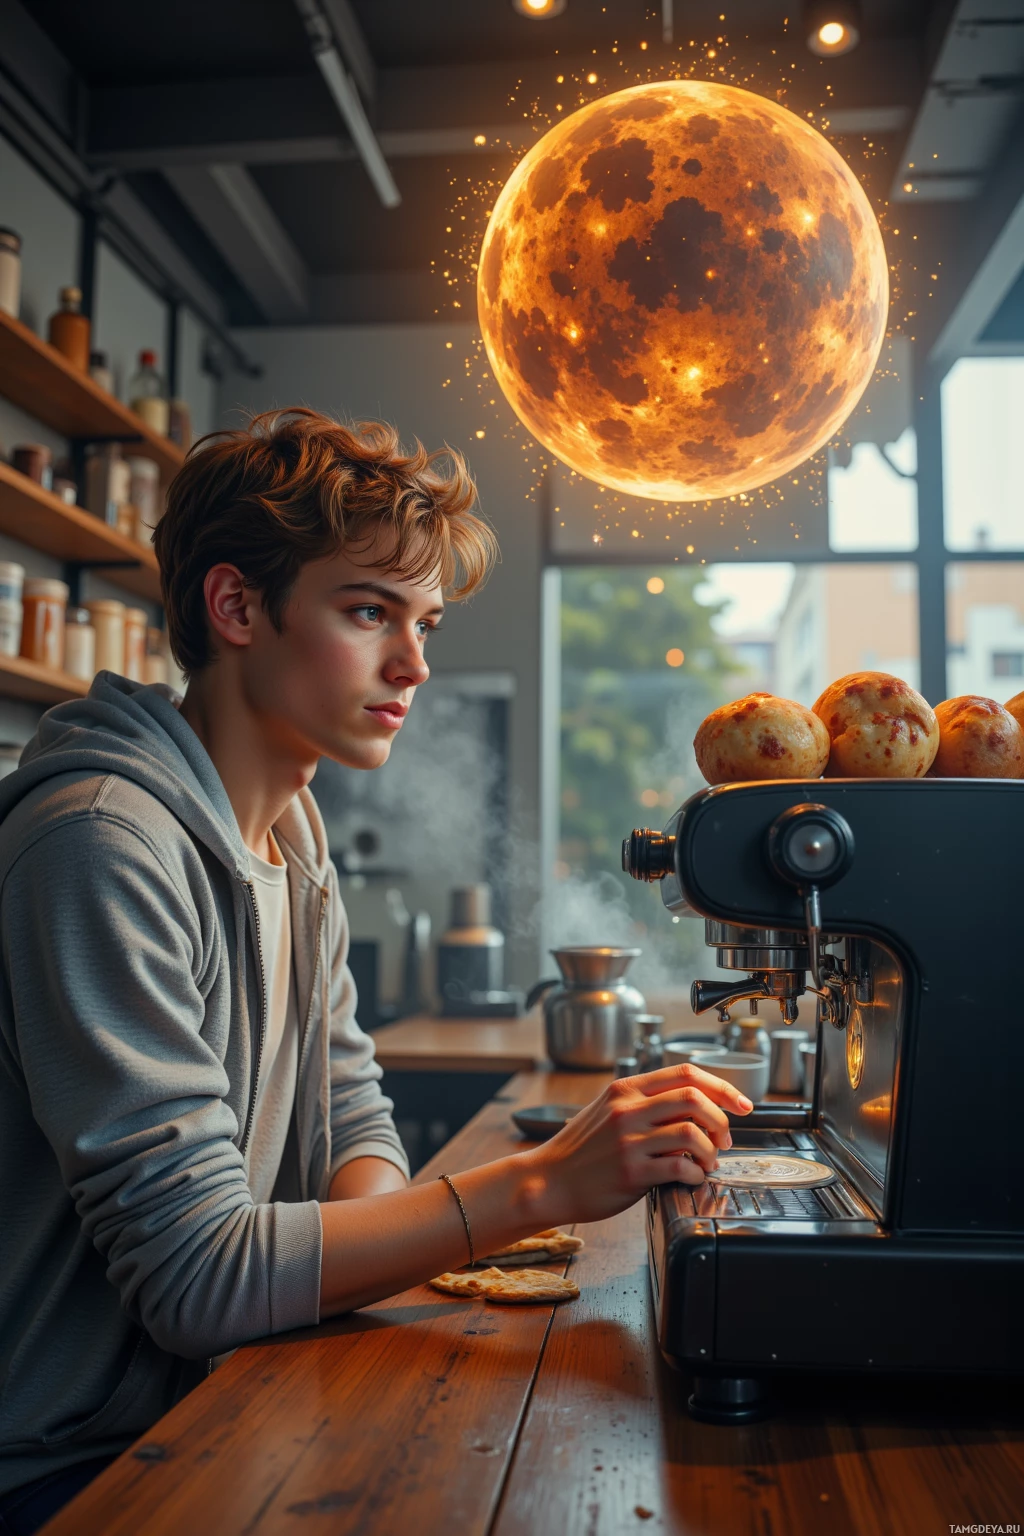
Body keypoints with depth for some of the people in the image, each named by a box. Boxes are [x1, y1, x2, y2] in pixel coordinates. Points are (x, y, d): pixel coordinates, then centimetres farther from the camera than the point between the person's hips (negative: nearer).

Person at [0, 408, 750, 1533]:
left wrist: (373, 1241, -13)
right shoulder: (104, 846, -24)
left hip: (212, 1402, 7)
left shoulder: (290, 830, 6)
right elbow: (193, 1276, -26)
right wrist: (539, 1186, -30)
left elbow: (352, 1118, 8)